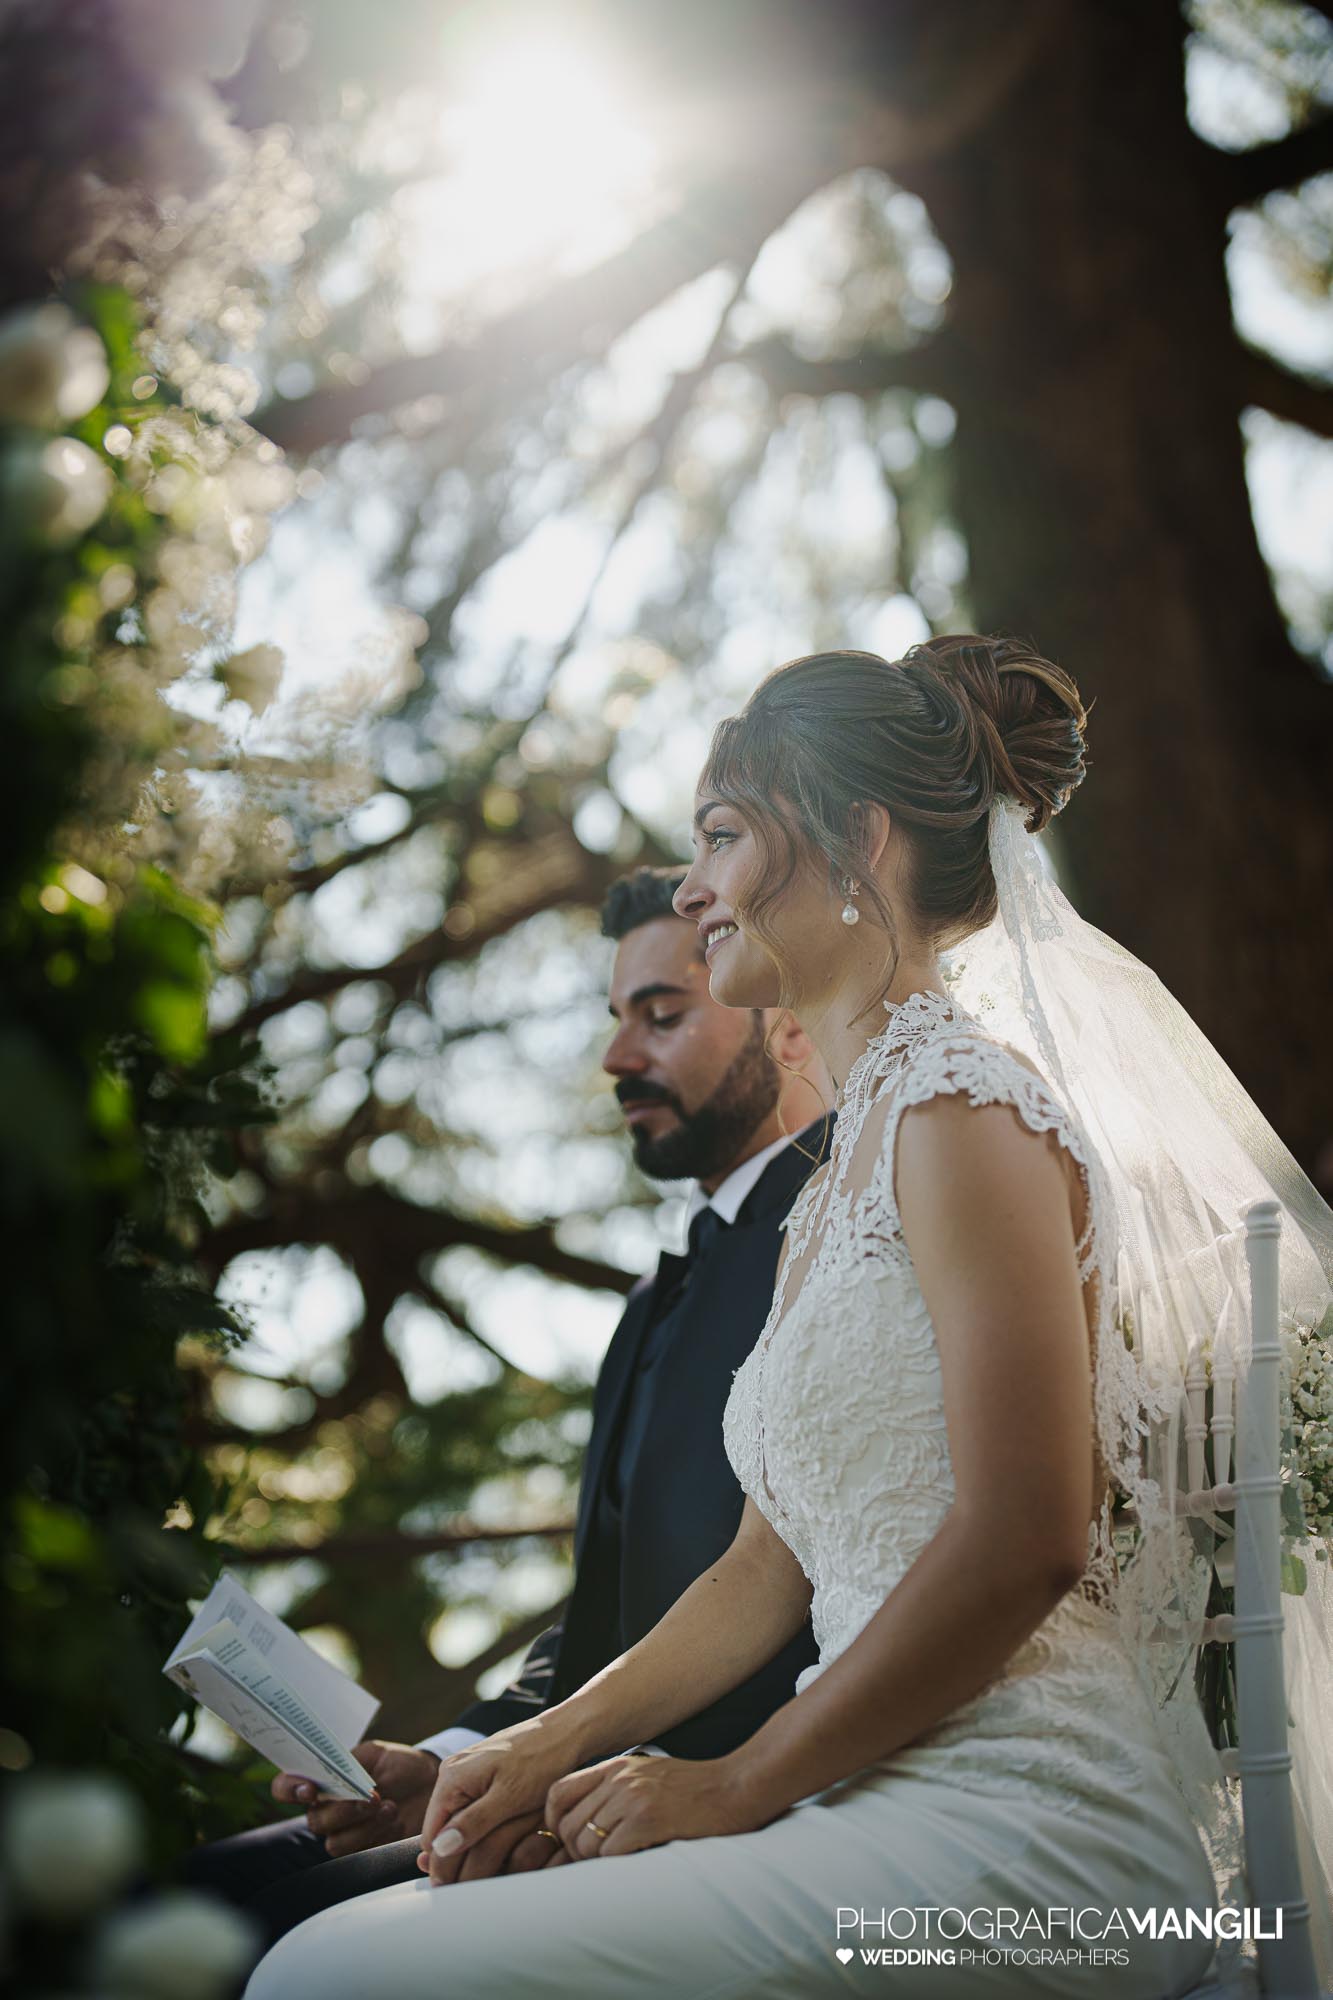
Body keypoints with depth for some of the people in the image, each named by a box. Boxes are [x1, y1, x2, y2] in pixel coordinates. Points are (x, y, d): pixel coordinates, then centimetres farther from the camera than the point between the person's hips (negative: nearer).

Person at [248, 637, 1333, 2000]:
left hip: (1026, 1834, -9)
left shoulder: (960, 1102, -9)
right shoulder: (840, 1178, 21)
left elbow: (1026, 1539, -17)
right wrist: (550, 1744, 8)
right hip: (880, 1821, 9)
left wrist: (738, 1782, -9)